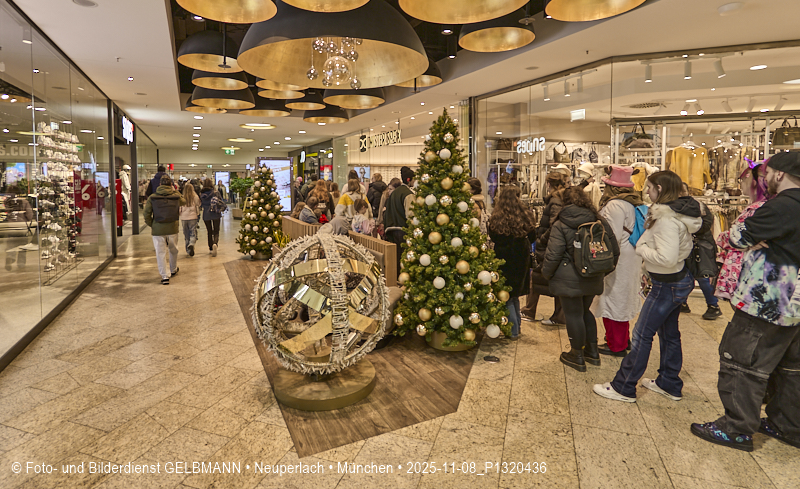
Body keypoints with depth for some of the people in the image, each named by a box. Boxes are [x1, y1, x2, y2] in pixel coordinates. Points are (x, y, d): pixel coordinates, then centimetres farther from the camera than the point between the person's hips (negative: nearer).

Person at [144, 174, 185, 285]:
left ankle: (165, 276, 1)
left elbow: (147, 214, -4)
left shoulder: (152, 197, -4)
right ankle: (173, 270, 38)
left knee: (160, 253, 4)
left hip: (158, 230, -1)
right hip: (172, 229, 1)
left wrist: (152, 225, 9)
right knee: (173, 250, 20)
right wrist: (175, 191, 28)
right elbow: (184, 202, 22)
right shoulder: (176, 196, -2)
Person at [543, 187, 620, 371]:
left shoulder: (560, 225, -12)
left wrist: (546, 273, 0)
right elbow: (614, 250, 10)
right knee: (585, 312, 22)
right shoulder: (600, 222, 4)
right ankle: (592, 351, 31)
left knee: (573, 315, 5)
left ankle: (577, 356, 17)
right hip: (593, 278, 6)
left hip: (569, 279, -6)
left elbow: (553, 255, -16)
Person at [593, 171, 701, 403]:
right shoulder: (680, 211, 6)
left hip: (667, 285, -10)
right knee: (669, 333, 20)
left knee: (642, 334, -2)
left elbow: (667, 257, -32)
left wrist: (642, 249, -16)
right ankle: (670, 384, 35)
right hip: (680, 279, 10)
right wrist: (646, 245, 2)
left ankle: (623, 387, 9)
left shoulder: (666, 219, -25)